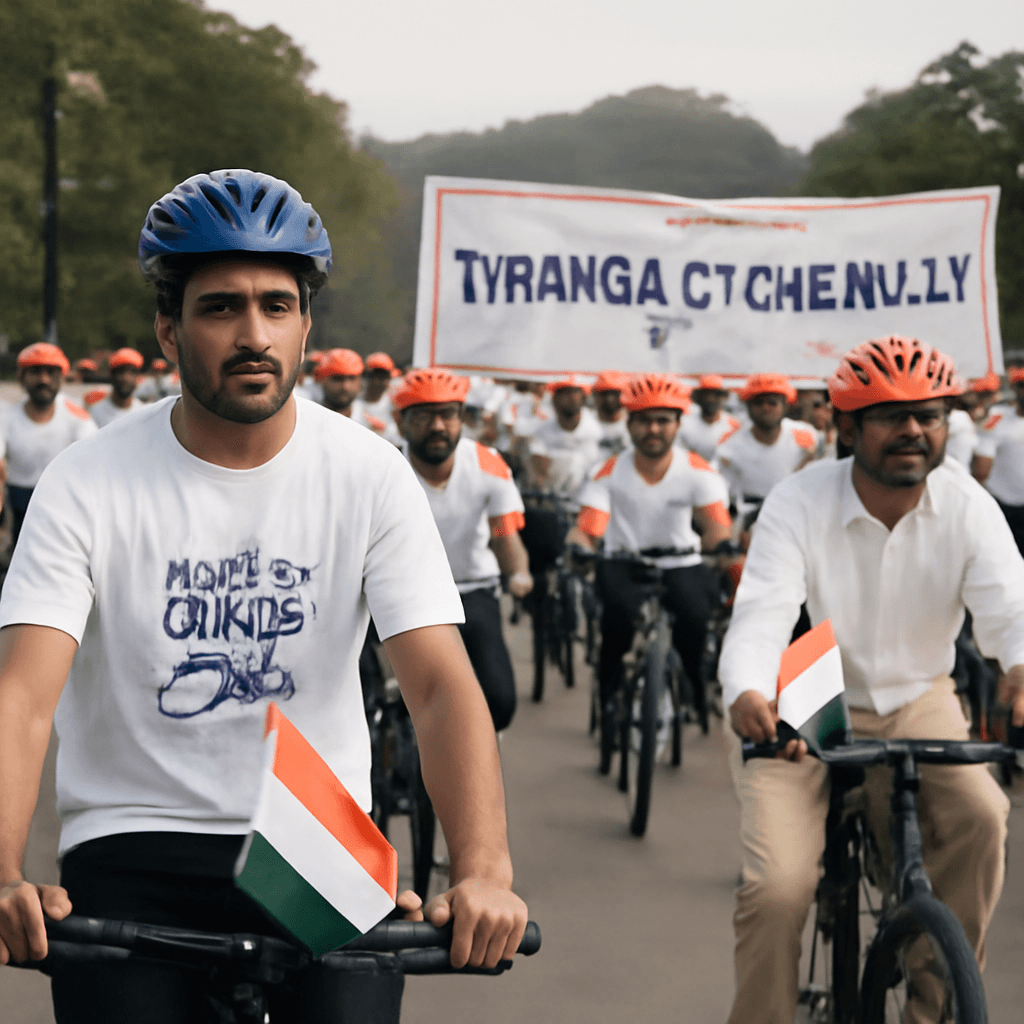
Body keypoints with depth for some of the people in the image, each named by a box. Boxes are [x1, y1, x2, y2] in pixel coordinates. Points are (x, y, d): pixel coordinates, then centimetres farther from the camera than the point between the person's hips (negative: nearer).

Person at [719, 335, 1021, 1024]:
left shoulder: (968, 508, -9)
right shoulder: (797, 505, -15)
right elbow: (761, 614, -26)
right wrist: (748, 696, -50)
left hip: (917, 703, 2)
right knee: (777, 888, -20)